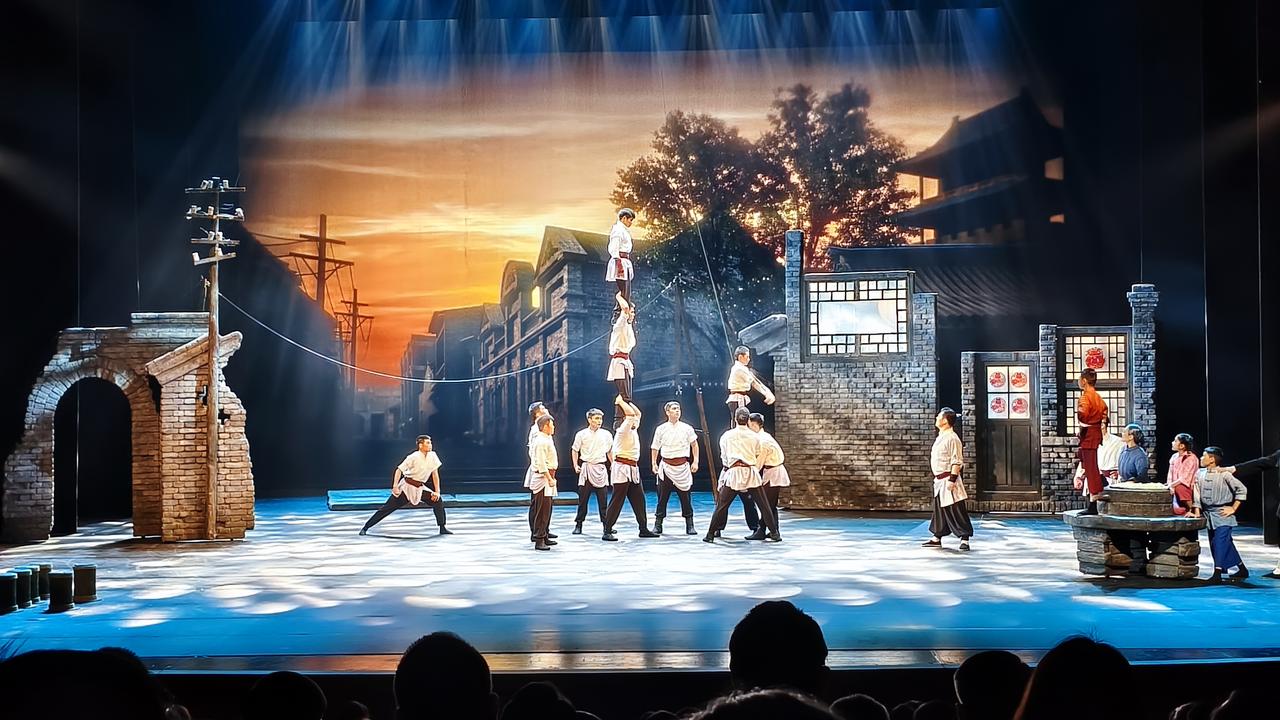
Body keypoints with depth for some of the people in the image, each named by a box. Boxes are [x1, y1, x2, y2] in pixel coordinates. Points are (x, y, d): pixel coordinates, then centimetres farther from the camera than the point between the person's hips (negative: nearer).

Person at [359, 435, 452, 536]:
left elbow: (435, 474, 2)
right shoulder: (413, 457, -18)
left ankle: (442, 528, 3)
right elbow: (399, 470, -16)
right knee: (388, 508, -5)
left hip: (420, 488, 5)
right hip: (406, 487, -5)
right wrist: (395, 486, -27)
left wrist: (437, 491, -2)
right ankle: (365, 528, 2)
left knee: (438, 500, -9)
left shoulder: (432, 456, -4)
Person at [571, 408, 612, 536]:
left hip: (600, 468, 1)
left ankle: (606, 524, 7)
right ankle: (578, 525, 10)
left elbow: (610, 451, 16)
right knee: (583, 498, 2)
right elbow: (575, 450, 10)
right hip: (586, 468, -1)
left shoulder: (606, 434, 4)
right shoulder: (581, 434, 0)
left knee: (602, 499, 1)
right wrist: (575, 465, 0)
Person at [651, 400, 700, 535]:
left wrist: (695, 462, 1)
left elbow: (694, 445, 9)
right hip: (666, 466, 0)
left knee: (685, 497, 2)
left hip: (682, 466, 0)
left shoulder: (686, 428, 2)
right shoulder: (661, 429, 3)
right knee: (662, 497, 1)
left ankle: (689, 526, 11)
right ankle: (657, 525, 9)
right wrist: (653, 464, 2)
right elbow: (655, 448, 10)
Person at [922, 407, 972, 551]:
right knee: (939, 510, 16)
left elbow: (957, 461, -18)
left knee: (956, 511, -6)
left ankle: (964, 539, -1)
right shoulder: (940, 437, 14)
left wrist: (952, 479, -22)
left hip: (948, 480, -10)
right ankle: (937, 538, 25)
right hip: (939, 480, 10)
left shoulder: (952, 438, -16)